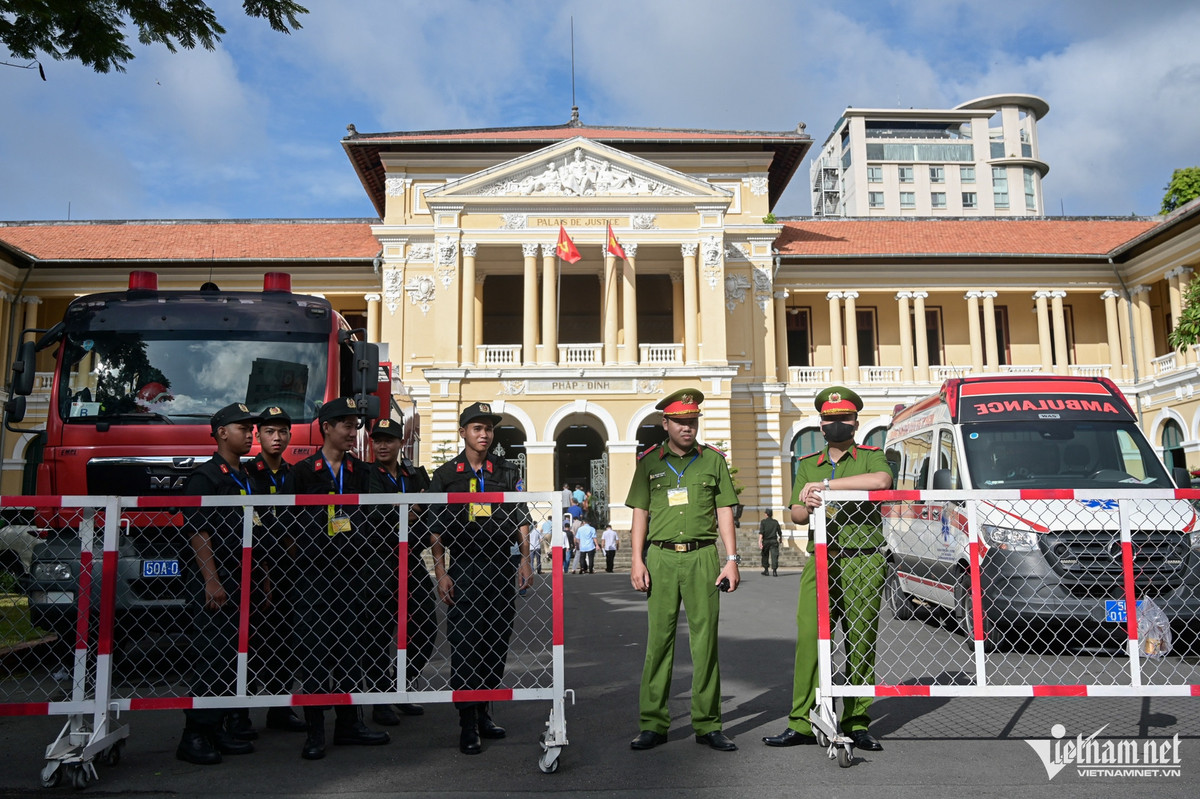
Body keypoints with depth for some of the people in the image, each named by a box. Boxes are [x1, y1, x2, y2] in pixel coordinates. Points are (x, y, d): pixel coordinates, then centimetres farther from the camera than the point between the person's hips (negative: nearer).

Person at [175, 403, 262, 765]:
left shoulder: (245, 478, 18)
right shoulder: (205, 476, -8)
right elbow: (197, 531, -15)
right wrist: (211, 582, -21)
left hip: (239, 581, 8)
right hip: (213, 581, -8)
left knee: (230, 657, 11)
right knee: (208, 657, -5)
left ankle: (216, 729, 19)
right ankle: (193, 737, 2)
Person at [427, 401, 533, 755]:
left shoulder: (508, 472, 10)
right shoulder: (445, 475, 4)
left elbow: (521, 520, 10)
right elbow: (435, 529, 2)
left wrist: (524, 561, 2)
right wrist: (441, 573, -5)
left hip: (501, 568, 3)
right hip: (463, 569, -2)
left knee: (497, 643, 8)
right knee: (464, 645, -4)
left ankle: (483, 712, 24)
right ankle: (468, 725, 4)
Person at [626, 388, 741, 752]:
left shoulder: (713, 460, 9)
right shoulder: (649, 462, 9)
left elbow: (724, 512, 9)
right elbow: (640, 513, 8)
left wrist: (732, 559, 1)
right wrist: (637, 561, 0)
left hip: (702, 557, 0)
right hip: (661, 557, 0)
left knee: (705, 641, 2)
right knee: (658, 640, 2)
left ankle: (708, 724, 13)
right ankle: (653, 724, 11)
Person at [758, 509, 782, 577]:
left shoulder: (763, 522, -2)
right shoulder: (775, 522, 7)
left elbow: (761, 532, -14)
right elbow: (779, 532, 14)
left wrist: (759, 541, -20)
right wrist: (781, 538, 35)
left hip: (766, 541, -1)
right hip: (774, 541, 1)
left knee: (765, 556, 15)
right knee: (774, 555, -5)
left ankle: (766, 570, 19)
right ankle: (774, 570, -17)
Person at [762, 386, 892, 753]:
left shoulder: (871, 457, 8)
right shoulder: (808, 465, 19)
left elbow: (881, 480, -17)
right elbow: (795, 514, 10)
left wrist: (825, 484, -19)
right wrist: (809, 508, -14)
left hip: (864, 562, -2)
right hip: (821, 561, 2)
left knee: (861, 642, 1)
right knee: (809, 637, -6)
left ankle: (856, 723, 12)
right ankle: (802, 723, 0)